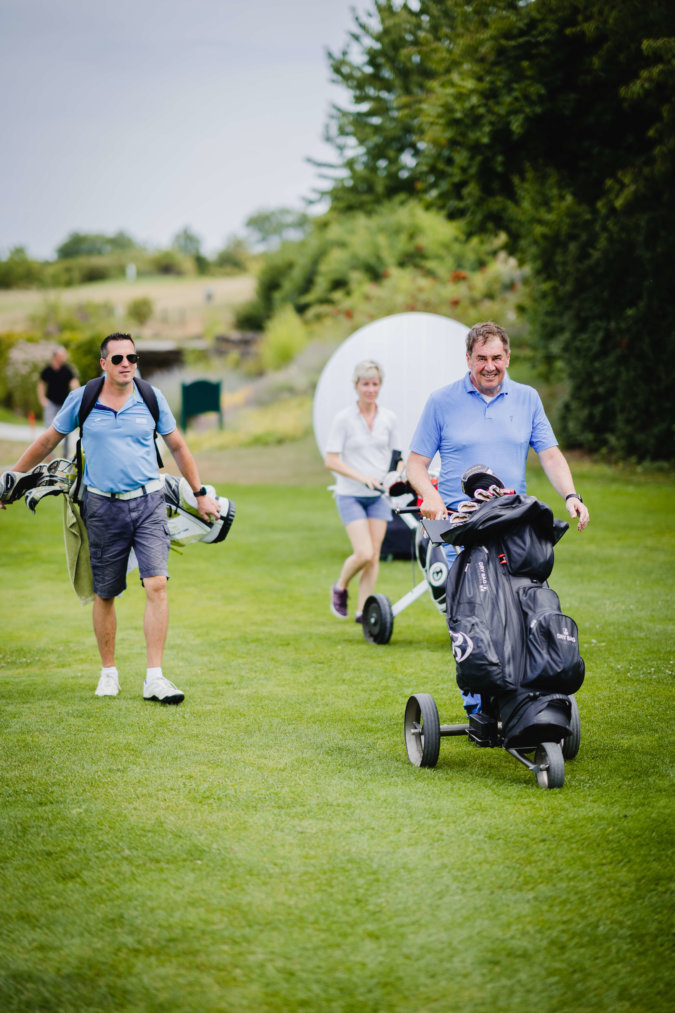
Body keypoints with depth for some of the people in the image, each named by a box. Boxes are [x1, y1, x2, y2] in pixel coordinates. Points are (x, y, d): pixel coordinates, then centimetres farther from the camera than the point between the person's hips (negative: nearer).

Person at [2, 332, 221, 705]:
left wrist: (201, 494, 18)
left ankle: (154, 678, -10)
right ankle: (108, 671, 25)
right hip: (103, 507, 0)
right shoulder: (82, 399, -1)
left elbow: (177, 447, 14)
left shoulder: (151, 398, 2)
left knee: (157, 584, -13)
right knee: (104, 594, 7)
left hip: (148, 503, 0)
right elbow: (47, 441, 12)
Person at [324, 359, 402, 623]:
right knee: (364, 553, -14)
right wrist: (362, 477, -21)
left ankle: (363, 610, 9)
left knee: (374, 555, 1)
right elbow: (331, 460, -10)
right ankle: (340, 588, 14)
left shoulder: (389, 419, 5)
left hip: (379, 495, 4)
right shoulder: (344, 418, -6)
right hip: (351, 495, -4)